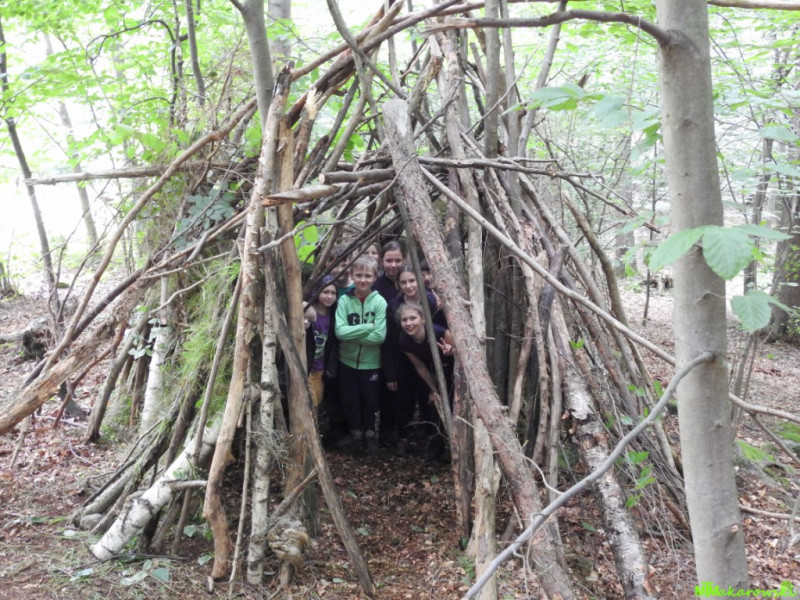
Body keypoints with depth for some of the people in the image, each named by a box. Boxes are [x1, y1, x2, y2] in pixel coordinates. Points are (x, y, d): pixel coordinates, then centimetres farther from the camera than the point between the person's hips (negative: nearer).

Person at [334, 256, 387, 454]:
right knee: (349, 400, 15)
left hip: (371, 362, -1)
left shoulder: (379, 302, -11)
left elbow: (380, 336, -18)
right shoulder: (344, 300, -7)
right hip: (347, 361, 2)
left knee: (372, 400, 14)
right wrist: (367, 327, -21)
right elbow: (339, 331, -17)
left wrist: (351, 334, -17)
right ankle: (355, 432, 37)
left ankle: (371, 433, 37)